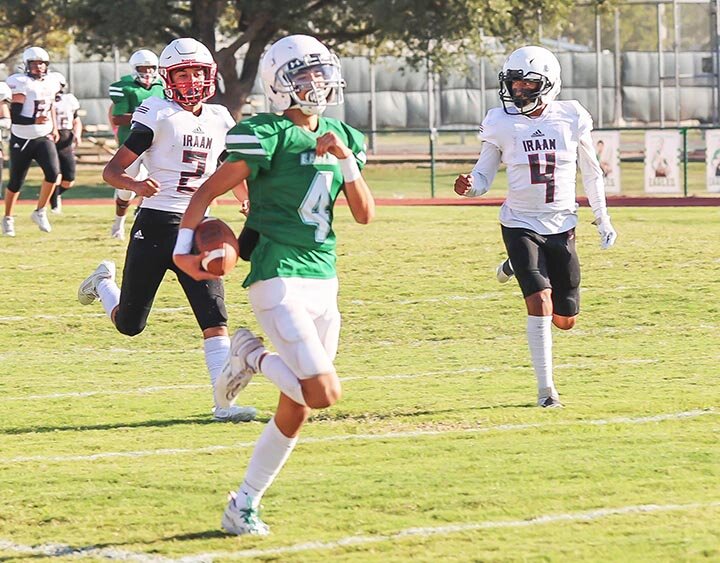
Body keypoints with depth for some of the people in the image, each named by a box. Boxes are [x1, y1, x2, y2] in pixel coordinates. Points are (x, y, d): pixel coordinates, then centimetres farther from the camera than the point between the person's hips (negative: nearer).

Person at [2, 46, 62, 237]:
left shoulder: (50, 82, 3)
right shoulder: (22, 85, -16)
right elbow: (14, 117, -21)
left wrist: (54, 127, 26)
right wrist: (35, 121, -34)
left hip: (43, 138, 4)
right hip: (22, 140, -4)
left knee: (53, 172, -19)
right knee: (16, 182, 7)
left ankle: (40, 212, -2)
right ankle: (8, 218, 28)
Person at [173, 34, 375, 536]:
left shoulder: (342, 138, 11)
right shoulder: (269, 136, -10)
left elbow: (366, 214, 7)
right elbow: (209, 190, -6)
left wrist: (346, 159, -6)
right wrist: (183, 248, -11)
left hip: (323, 282, 7)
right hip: (279, 281, -7)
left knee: (296, 409, 8)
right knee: (323, 393, -19)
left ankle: (245, 504, 19)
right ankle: (253, 356, 8)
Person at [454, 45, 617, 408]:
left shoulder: (571, 119, -3)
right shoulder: (501, 124, -5)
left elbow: (591, 173, 9)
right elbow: (484, 177, -1)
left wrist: (603, 220, 13)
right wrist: (469, 185, -24)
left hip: (561, 227, 2)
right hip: (521, 225, -2)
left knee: (565, 320, 9)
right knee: (540, 303, -19)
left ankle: (519, 267, 37)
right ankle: (546, 389, -8)